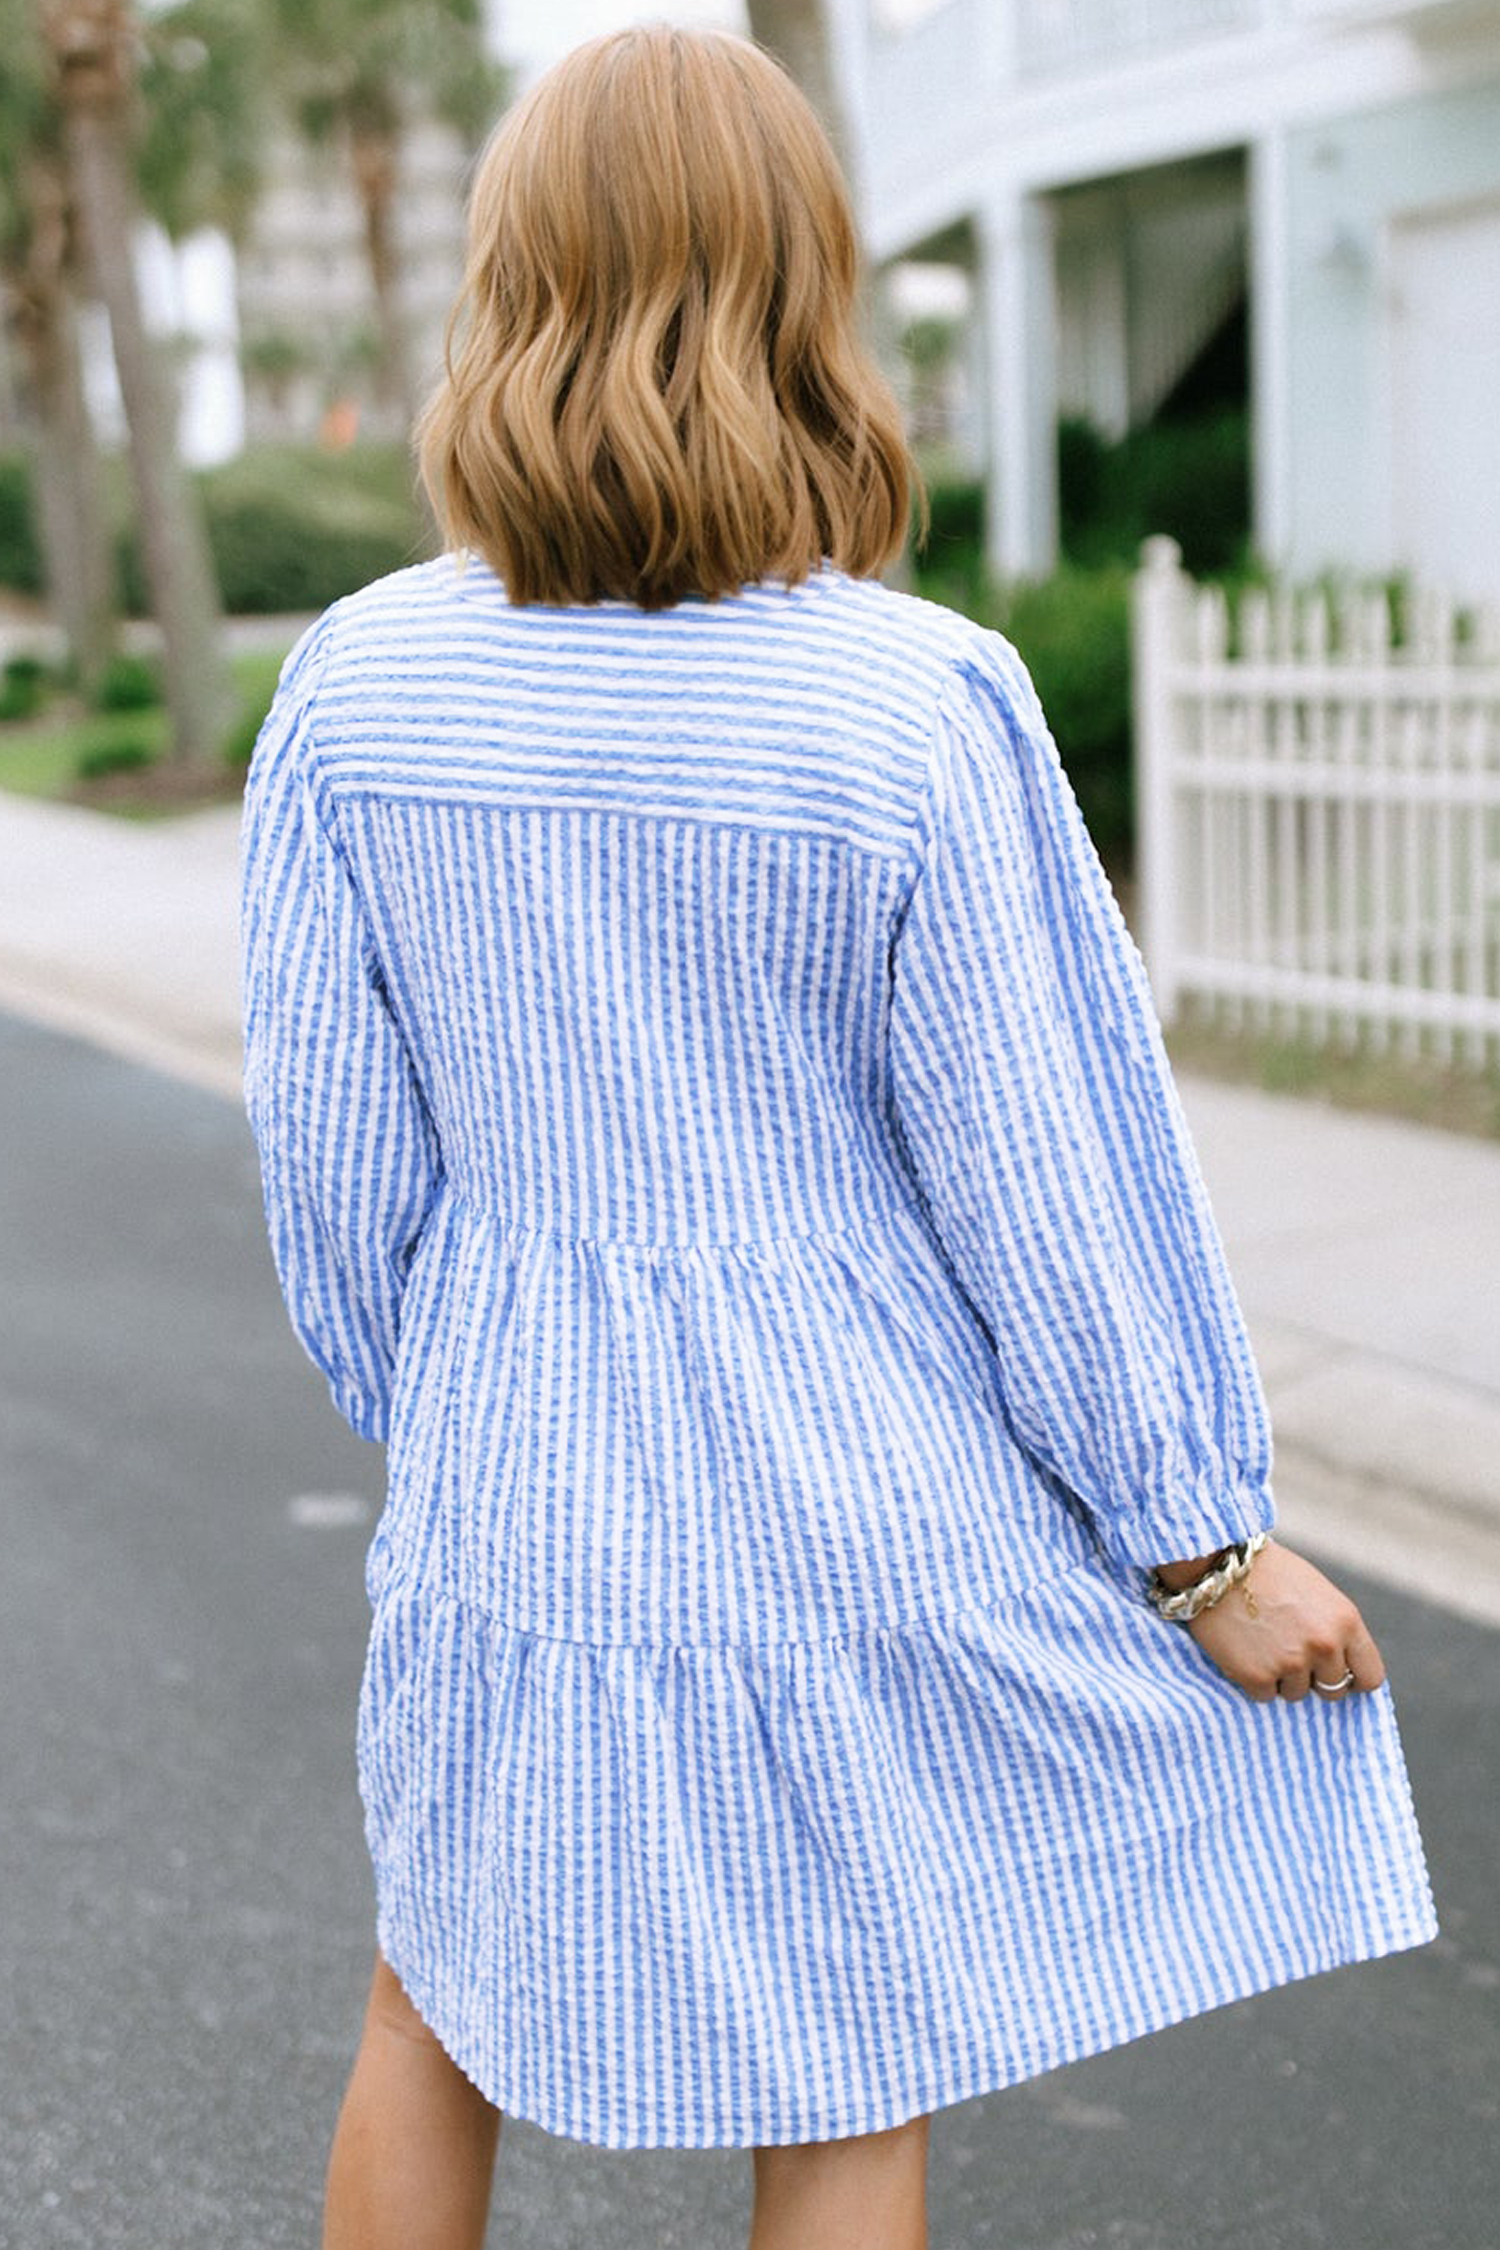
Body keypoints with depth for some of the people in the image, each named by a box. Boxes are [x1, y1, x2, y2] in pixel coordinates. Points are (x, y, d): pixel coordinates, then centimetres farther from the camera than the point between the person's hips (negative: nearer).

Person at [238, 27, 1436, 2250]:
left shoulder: (353, 688, -8)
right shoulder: (920, 709, -17)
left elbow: (336, 1149, -1)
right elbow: (1035, 1187, -13)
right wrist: (1200, 1543, 0)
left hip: (523, 1504, 3)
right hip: (861, 1527, -2)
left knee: (439, 2002, 26)